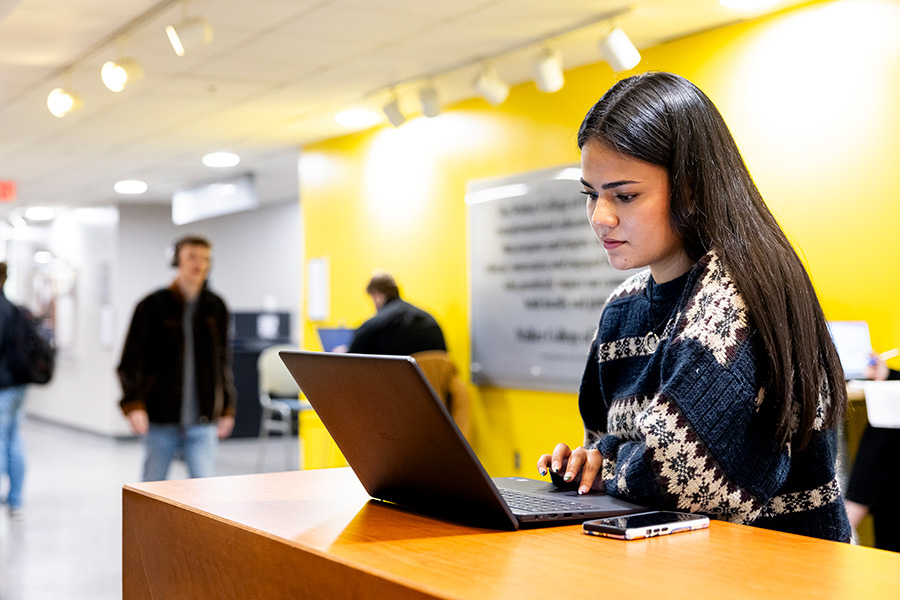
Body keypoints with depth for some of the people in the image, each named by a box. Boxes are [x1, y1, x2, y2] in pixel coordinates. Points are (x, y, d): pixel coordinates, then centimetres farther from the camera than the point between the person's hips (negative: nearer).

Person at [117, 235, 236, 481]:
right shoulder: (153, 305, -2)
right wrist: (134, 404, -15)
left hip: (202, 423, 1)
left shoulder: (215, 307, 7)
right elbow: (132, 361, -3)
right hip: (160, 419, -1)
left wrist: (227, 408, 15)